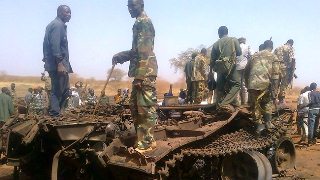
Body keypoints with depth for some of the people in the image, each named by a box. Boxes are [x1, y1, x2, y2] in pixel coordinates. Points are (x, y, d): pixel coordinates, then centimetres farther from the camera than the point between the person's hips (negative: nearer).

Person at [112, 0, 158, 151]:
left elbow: (141, 51, -18)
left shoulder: (143, 22, -9)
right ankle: (141, 137, 23)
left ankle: (146, 142, -1)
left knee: (146, 107, -7)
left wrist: (120, 56, -14)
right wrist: (122, 57, 16)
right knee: (135, 105, 14)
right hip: (142, 71, 11)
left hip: (145, 72, -11)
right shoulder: (140, 23, 22)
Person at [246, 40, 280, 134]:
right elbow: (275, 74, -1)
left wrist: (248, 84, 26)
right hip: (265, 84, -2)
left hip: (252, 84, 2)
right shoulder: (273, 57, 8)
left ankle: (258, 126, 14)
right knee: (268, 102, 21)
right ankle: (267, 122, 15)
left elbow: (248, 69, 19)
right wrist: (273, 89, -1)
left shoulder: (255, 55, 18)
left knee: (255, 105, 11)